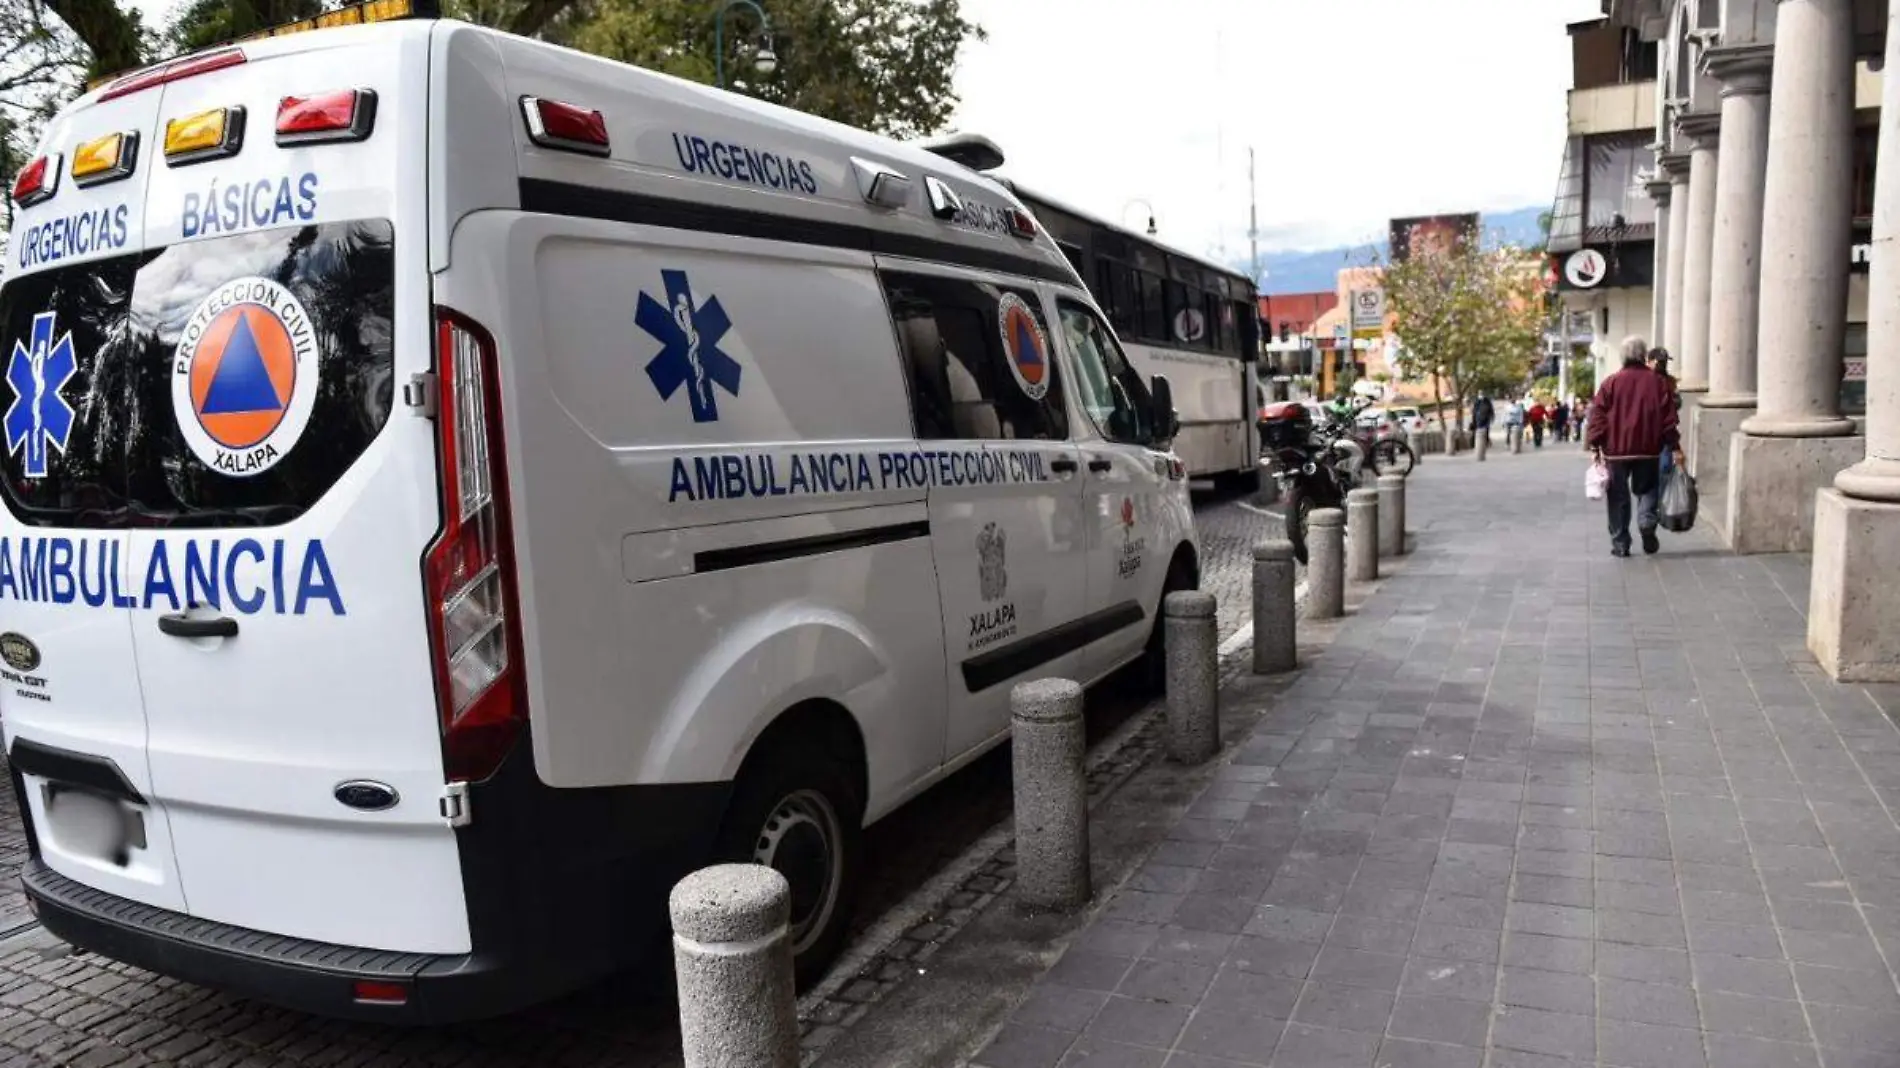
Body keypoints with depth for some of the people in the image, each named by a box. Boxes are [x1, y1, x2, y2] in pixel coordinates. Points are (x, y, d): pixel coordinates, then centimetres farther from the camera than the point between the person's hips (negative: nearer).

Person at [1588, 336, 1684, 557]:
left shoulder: (1611, 383, -2)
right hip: (1648, 450, 1)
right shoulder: (1659, 382, 1)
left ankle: (1620, 544, 6)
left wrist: (1595, 447, -1)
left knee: (1619, 497, 6)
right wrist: (1675, 447, 4)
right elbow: (1669, 418, 0)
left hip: (1616, 450, -1)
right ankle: (1647, 522, -10)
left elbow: (1598, 416, -5)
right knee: (1646, 489, 17)